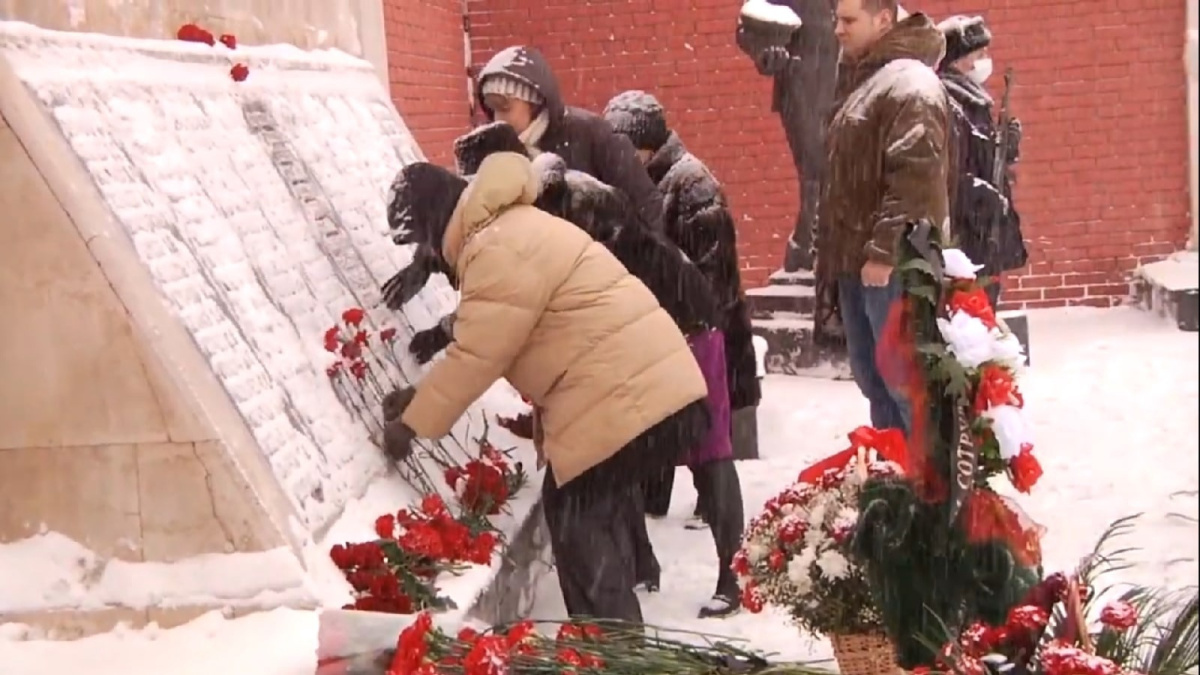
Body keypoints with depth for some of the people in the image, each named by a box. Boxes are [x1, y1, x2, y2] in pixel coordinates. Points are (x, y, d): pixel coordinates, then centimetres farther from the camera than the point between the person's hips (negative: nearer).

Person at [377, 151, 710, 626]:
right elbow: (482, 341, 24)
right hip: (650, 385, 11)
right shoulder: (508, 231, 21)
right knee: (591, 519, 18)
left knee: (582, 532, -2)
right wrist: (419, 398, 19)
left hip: (627, 399, -11)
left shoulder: (501, 250, -15)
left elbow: (475, 357, -13)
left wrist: (410, 423, -1)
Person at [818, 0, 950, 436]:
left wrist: (884, 250, -25)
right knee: (871, 373, 16)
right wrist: (835, 250, 20)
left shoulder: (909, 82, -13)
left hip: (893, 263, -10)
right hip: (857, 258, 10)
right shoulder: (860, 80, 19)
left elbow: (915, 175, -23)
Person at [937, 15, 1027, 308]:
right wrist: (991, 198, -17)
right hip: (965, 243, -10)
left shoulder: (972, 105, 16)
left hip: (985, 243, 10)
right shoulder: (947, 107, -15)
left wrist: (1005, 149, 4)